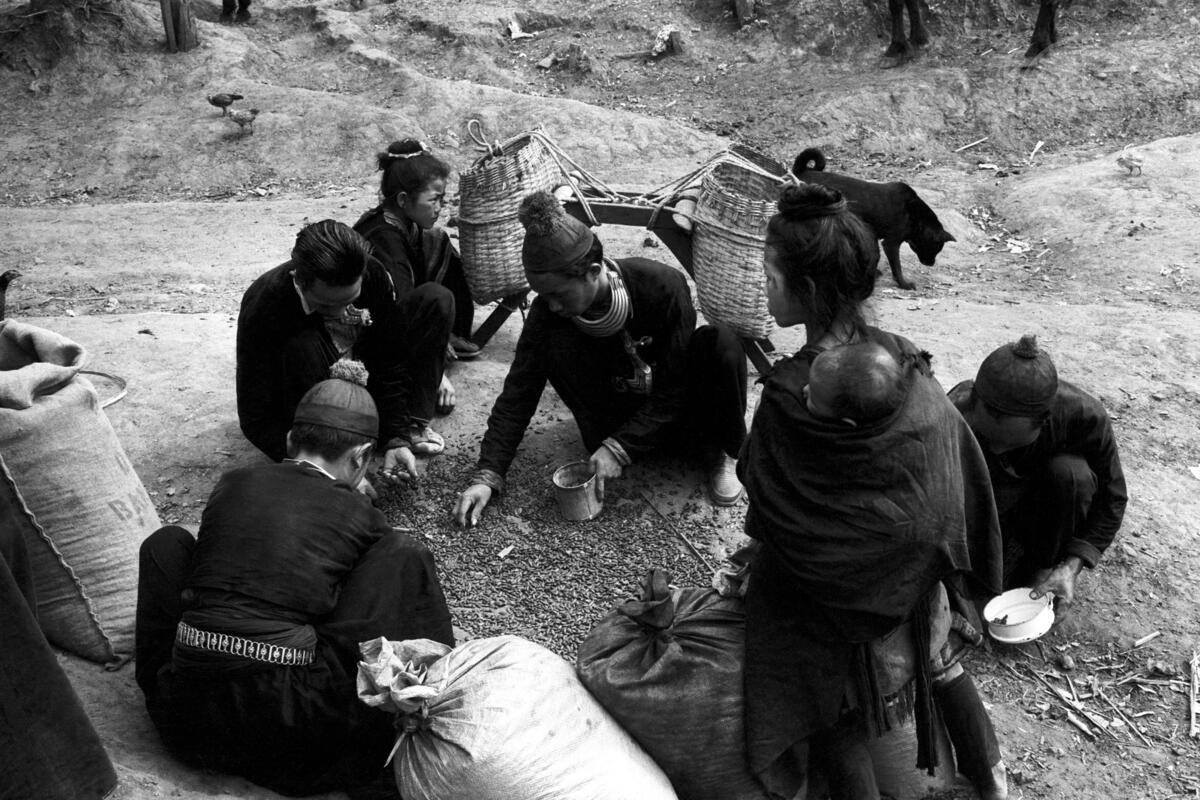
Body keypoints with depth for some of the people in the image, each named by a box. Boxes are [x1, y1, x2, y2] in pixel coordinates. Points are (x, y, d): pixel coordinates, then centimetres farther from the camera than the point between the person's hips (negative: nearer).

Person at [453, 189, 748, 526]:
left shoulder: (664, 286, -28)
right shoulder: (550, 308, -20)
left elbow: (675, 389, -24)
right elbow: (519, 391, -18)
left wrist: (619, 448, -31)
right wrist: (487, 475, -26)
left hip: (679, 409, -1)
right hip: (623, 409, 1)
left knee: (720, 341, -33)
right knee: (558, 346, -26)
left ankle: (722, 452, -10)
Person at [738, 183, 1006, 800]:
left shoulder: (788, 398, -30)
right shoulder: (908, 368, -17)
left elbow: (765, 513, -18)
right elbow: (964, 466, -5)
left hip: (828, 590, -5)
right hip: (915, 570, 5)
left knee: (837, 716, 18)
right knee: (937, 661, 33)